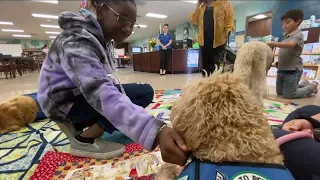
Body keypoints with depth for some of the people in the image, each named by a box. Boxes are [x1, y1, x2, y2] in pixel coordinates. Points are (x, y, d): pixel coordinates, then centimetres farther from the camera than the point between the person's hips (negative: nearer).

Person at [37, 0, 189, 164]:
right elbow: (101, 93, -43)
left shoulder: (102, 39, 3)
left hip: (84, 93, 8)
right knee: (144, 92, -21)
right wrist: (155, 130, -53)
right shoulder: (76, 40, -26)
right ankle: (83, 140, -11)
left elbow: (100, 83, -2)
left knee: (144, 91, 1)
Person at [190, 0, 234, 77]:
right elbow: (194, 20, 10)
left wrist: (226, 36, -17)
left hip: (218, 41, -4)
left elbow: (229, 23, -1)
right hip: (204, 40, 4)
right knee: (205, 66, 7)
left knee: (215, 67, -2)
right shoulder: (202, 6, 19)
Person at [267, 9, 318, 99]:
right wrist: (278, 62, 7)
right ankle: (303, 85, 33)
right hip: (281, 69, 8)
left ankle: (312, 87, 19)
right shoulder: (286, 36, 17)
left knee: (288, 95, -5)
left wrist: (272, 43, -32)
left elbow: (290, 45, -28)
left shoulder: (298, 34, -7)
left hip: (293, 70, -8)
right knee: (279, 92, 16)